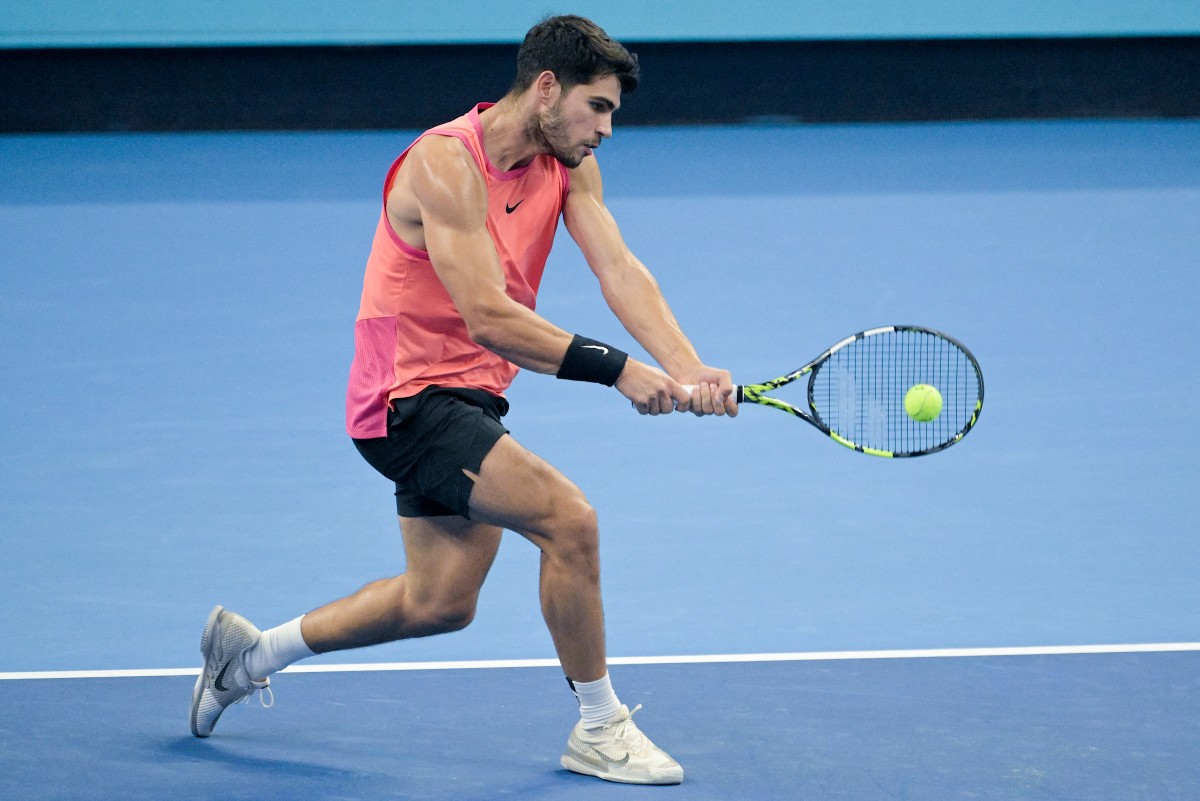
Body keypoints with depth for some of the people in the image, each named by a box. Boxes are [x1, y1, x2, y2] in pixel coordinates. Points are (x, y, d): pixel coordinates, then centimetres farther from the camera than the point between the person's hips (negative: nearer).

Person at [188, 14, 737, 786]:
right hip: (408, 397, -9)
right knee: (568, 518, -21)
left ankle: (250, 652, 34)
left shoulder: (568, 165, 1)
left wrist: (688, 369, -28)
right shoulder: (446, 163, -24)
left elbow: (621, 271, -11)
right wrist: (617, 368, -34)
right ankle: (600, 730, -6)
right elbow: (490, 319, -31)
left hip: (468, 398, 9)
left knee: (438, 602, 16)